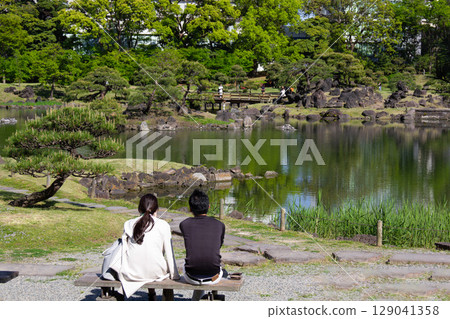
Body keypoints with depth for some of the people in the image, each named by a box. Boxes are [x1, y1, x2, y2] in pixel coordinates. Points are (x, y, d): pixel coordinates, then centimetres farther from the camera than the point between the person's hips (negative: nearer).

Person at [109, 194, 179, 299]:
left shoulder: (128, 224, 3)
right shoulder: (163, 225, -2)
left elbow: (124, 249, 5)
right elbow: (169, 253, 0)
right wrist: (174, 275, 9)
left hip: (130, 273, 2)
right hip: (155, 272, -2)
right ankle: (152, 294, 33)